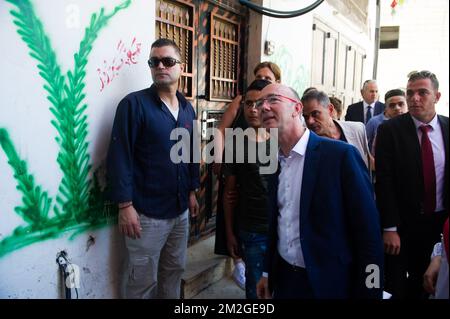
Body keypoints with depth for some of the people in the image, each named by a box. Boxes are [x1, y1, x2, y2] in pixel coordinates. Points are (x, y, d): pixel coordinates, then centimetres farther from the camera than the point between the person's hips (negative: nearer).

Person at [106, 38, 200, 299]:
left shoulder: (187, 108, 8)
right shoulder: (134, 104, -12)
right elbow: (120, 157, -15)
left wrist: (192, 191, 14)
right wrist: (126, 206, -18)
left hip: (181, 210, 6)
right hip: (147, 213, -6)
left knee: (175, 270, 20)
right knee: (142, 281, 8)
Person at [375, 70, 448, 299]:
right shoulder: (389, 130, -10)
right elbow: (384, 182, -13)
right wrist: (389, 228, -15)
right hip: (402, 224, -3)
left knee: (424, 284, 19)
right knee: (394, 287, 10)